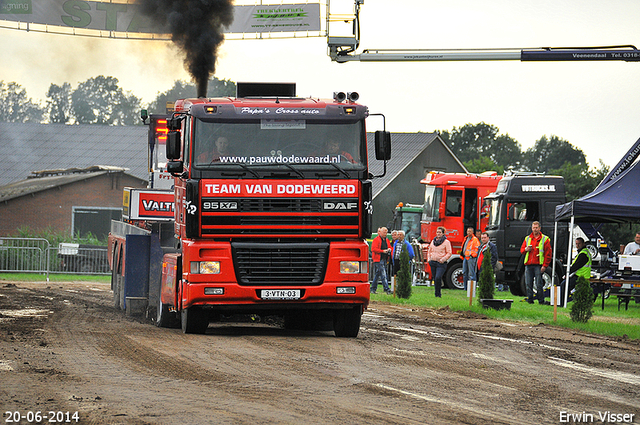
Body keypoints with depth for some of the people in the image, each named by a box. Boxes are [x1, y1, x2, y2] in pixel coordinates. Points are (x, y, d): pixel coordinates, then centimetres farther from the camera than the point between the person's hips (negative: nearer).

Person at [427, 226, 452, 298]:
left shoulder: (446, 242, -3)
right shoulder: (433, 241, 14)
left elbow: (449, 253, -5)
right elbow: (429, 251, 24)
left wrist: (443, 259, -16)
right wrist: (429, 258, 8)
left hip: (441, 263, -6)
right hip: (433, 263, 6)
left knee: (438, 278, -20)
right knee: (435, 279, 7)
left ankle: (438, 294, -13)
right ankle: (437, 294, 16)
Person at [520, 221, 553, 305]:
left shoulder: (545, 239, 3)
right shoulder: (527, 238, 17)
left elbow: (548, 254, 0)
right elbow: (521, 250, 20)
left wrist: (544, 266, -9)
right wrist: (526, 249, -5)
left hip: (538, 265, -4)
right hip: (528, 265, 4)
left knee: (539, 284, -7)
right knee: (528, 284, 1)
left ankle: (541, 300, -1)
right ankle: (529, 300, 7)